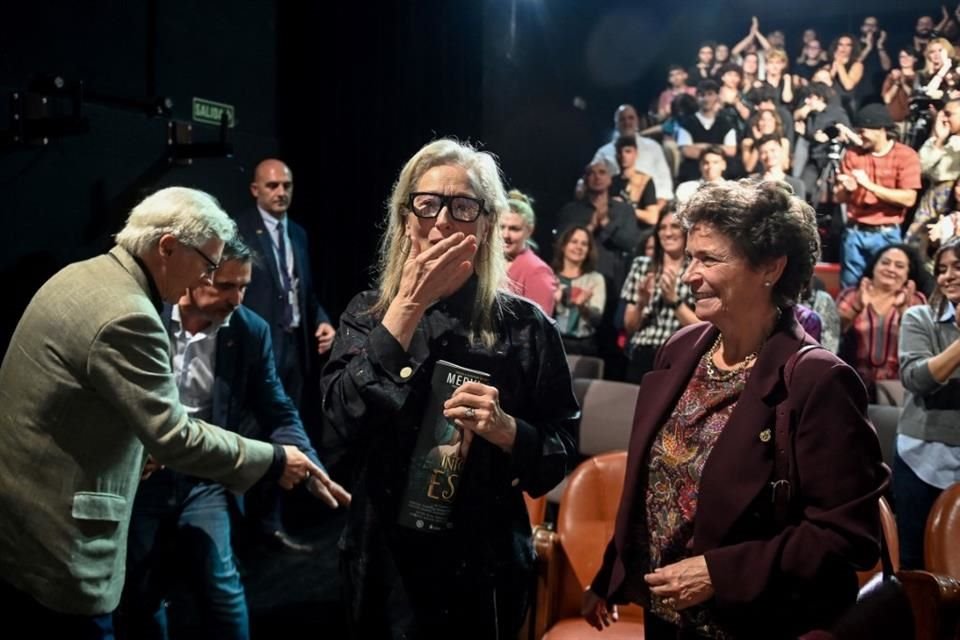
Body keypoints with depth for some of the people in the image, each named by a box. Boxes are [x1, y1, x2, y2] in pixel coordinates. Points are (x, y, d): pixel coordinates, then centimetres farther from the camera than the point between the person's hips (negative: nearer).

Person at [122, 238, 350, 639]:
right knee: (140, 590, 8)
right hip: (140, 471, 0)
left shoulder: (251, 331, -6)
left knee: (221, 585, -9)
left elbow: (277, 413, -1)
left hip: (204, 477, 0)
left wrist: (313, 472, -12)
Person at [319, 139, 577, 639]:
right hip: (387, 564, 1)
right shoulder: (368, 314, -1)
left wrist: (506, 429, -22)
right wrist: (409, 306, -19)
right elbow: (345, 421, -18)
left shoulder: (523, 326, -5)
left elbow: (558, 457, -2)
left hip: (486, 566, -1)